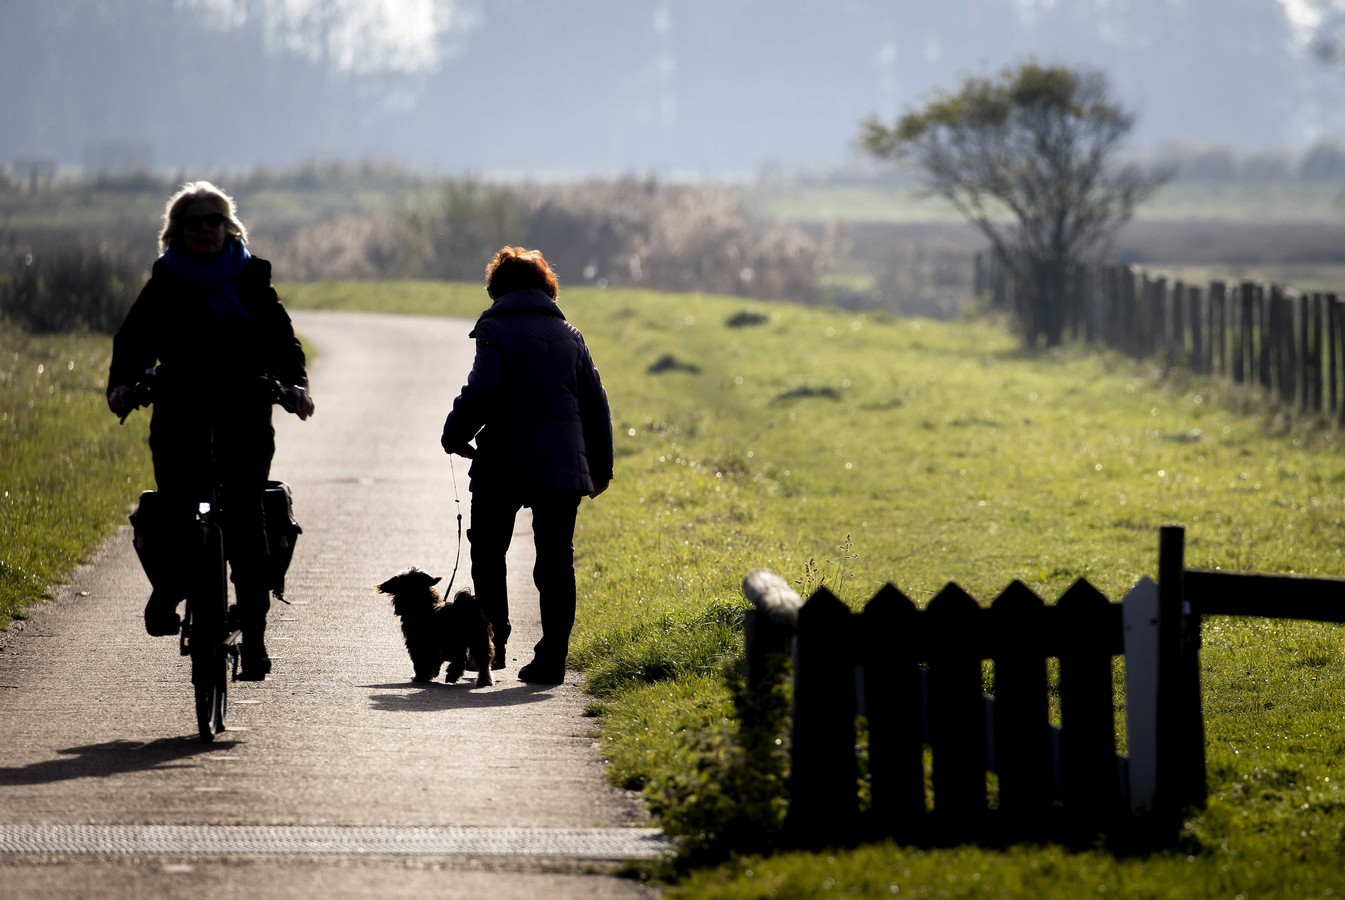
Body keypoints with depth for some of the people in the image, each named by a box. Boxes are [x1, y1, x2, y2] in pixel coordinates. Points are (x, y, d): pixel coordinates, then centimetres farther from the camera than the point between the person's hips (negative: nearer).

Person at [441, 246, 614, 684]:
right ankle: (551, 659, 0)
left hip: (504, 466, -3)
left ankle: (492, 642, 7)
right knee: (556, 564, 5)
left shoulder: (495, 329, -2)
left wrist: (454, 436, 0)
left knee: (488, 553, 14)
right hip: (563, 468, 3)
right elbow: (595, 403, 13)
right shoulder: (569, 334, 12)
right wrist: (600, 467, 21)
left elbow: (483, 390, -16)